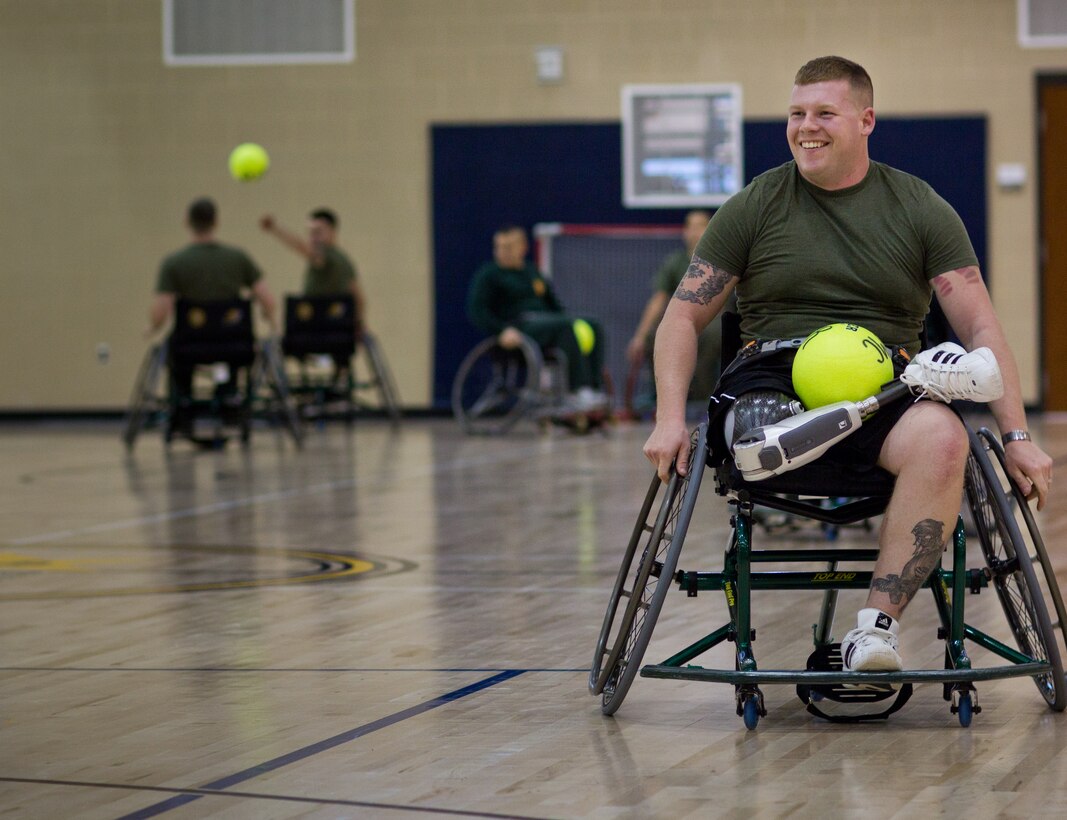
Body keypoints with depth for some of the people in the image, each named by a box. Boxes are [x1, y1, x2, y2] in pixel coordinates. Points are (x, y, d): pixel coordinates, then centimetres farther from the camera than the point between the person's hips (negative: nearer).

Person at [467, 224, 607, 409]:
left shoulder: (531, 272, 26)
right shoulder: (487, 275, 7)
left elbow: (553, 303, 32)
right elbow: (476, 311, -5)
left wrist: (565, 318, 11)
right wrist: (503, 330, -20)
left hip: (545, 321, 7)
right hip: (517, 329, -7)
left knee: (593, 326, -18)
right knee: (567, 327, -33)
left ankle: (593, 388, -30)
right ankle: (578, 392, -41)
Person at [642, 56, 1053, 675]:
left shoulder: (921, 208, 11)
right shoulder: (753, 207, 11)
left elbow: (980, 328, 9)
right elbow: (683, 318, 11)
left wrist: (1017, 436, -2)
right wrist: (671, 418, -5)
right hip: (773, 381, 0)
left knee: (943, 437, -35)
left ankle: (878, 626, -35)